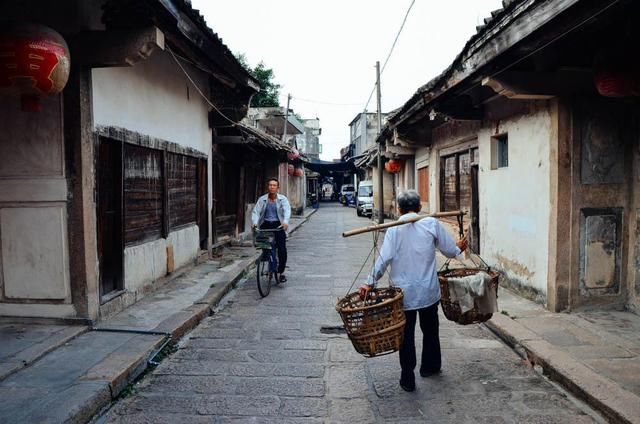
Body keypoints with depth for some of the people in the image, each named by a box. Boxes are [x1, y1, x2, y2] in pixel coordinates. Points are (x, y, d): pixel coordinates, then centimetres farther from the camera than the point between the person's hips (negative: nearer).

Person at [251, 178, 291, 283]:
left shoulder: (282, 199, 2)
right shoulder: (262, 199, 4)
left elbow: (287, 210, -12)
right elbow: (256, 211, -4)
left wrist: (285, 221, -32)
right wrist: (254, 223, -23)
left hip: (278, 225, -1)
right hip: (265, 224, 1)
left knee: (282, 249, -9)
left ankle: (281, 272, 8)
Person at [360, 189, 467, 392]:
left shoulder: (394, 229, -7)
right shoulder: (432, 224, -5)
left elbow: (384, 259, -13)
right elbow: (450, 250, 2)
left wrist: (370, 283, -6)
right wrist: (459, 248, 24)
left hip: (403, 293, -1)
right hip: (429, 291, 1)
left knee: (406, 335, 8)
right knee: (430, 330, 22)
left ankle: (407, 379, 13)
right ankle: (430, 366, 40)